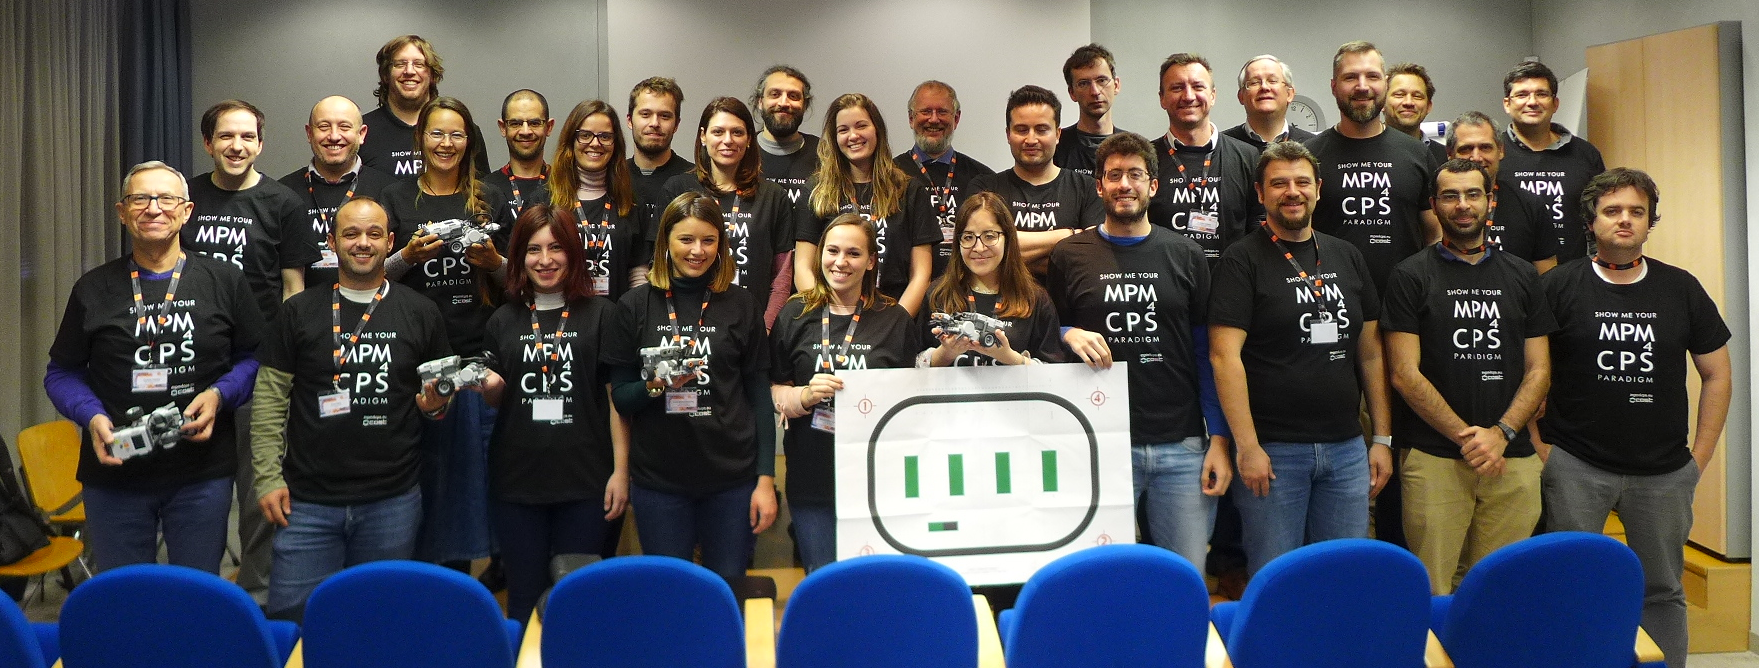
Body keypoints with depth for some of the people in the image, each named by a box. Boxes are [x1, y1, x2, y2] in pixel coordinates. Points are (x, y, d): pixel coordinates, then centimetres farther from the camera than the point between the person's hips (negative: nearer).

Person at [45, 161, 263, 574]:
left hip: (202, 476, -1)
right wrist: (91, 416, -9)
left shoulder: (224, 281, 3)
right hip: (114, 475, 1)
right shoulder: (93, 289, 5)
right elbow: (62, 372, 9)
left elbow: (256, 358, 6)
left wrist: (220, 394, -12)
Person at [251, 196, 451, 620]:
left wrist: (436, 403, -9)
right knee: (291, 617, 0)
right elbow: (270, 399, 3)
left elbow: (442, 391, 15)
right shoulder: (299, 312, 4)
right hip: (307, 501, 0)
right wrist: (268, 477, -3)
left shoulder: (421, 313, 5)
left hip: (393, 501, 0)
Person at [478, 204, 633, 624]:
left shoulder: (600, 314, 1)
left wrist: (620, 470, -6)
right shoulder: (504, 321, 9)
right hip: (517, 480, 2)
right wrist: (490, 388, -9)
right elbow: (494, 400, 15)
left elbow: (618, 395, 0)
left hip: (585, 481, -2)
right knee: (524, 598, 9)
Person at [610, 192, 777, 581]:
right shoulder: (635, 306, 2)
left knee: (728, 590, 8)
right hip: (658, 480, 0)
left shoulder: (741, 305, 3)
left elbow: (759, 395, 4)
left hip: (733, 478, 0)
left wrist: (766, 479, -2)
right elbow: (620, 397, 4)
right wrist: (655, 387, -17)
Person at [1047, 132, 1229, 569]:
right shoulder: (1069, 255, 6)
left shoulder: (1185, 256, 8)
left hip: (1182, 446, 1)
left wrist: (1220, 439, 2)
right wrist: (1070, 335, -9)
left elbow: (1207, 353, 8)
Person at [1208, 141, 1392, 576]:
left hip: (1347, 449, 5)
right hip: (1272, 450, -5)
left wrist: (1383, 437, 9)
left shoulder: (1347, 258, 13)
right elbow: (1224, 354, -12)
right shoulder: (1242, 261, -5)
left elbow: (1371, 352, 15)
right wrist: (1247, 447, -17)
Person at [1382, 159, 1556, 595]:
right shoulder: (1411, 276, 3)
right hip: (1434, 459, -3)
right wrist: (1467, 438, -10)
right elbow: (1405, 374, -4)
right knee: (1432, 596, -3)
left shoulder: (1521, 276, 14)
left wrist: (1500, 434, -6)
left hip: (1513, 460, 3)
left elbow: (1538, 370, 10)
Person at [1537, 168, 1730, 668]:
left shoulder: (1681, 288, 5)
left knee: (1663, 591, 13)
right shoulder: (1558, 287, -2)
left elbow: (1716, 373, 11)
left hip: (1664, 472, 3)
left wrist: (1700, 455, 5)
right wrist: (1539, 446, -6)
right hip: (1575, 466, -2)